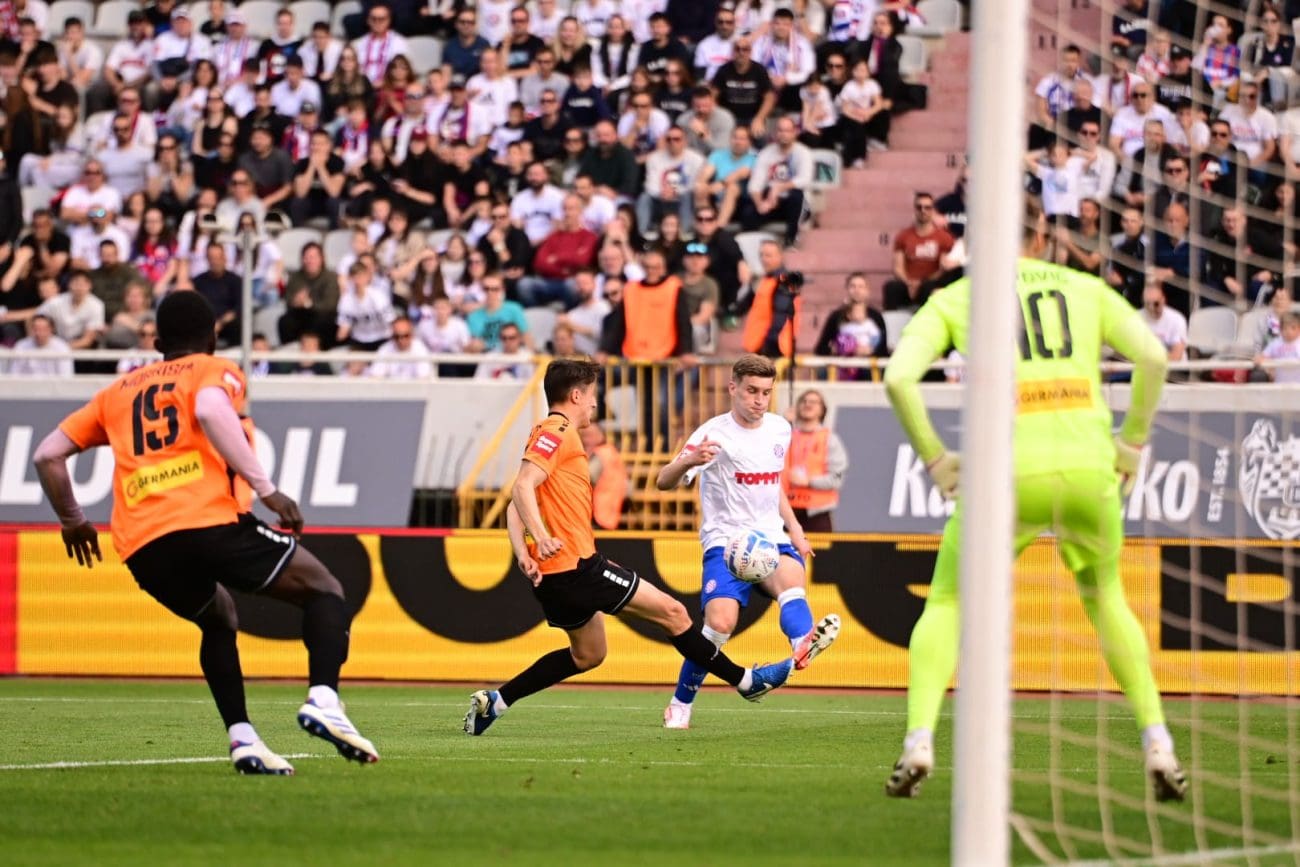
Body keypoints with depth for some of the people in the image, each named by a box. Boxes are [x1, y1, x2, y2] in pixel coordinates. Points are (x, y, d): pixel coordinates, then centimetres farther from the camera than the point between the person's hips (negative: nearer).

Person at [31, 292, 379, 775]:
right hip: (211, 520, -5)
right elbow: (211, 410, -12)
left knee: (219, 619, 31)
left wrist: (72, 521, 39)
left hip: (141, 548, 5)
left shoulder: (118, 391, 28)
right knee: (324, 591, 10)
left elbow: (48, 454, 25)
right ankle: (322, 699, -16)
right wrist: (265, 489, -14)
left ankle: (242, 739, 12)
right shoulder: (217, 371, 14)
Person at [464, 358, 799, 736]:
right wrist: (541, 536, -37)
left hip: (553, 574, 10)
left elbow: (515, 505, 17)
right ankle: (745, 680, 6)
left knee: (587, 654, 22)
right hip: (576, 565, -10)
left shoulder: (554, 434, 19)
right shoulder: (558, 433, -11)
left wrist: (523, 553, 5)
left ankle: (494, 701, 16)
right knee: (671, 611, -2)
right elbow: (522, 487, -26)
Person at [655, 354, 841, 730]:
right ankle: (680, 705, -2)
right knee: (720, 622, -22)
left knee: (790, 578, -31)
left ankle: (803, 646, -61)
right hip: (725, 542, -4)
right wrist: (688, 461, -40)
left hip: (771, 538, 4)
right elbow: (664, 482, -19)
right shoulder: (715, 434, -8)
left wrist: (793, 527, 19)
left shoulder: (780, 429, 11)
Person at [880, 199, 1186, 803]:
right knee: (1105, 597, 25)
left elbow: (898, 377, -2)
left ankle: (918, 744, -5)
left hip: (1008, 473, -2)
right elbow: (1153, 356, 4)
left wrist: (934, 458, 7)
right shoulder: (1086, 289, 16)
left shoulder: (953, 300, 13)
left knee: (947, 604, 15)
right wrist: (1132, 442, 12)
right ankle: (1159, 748, 16)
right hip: (1089, 468, 2)